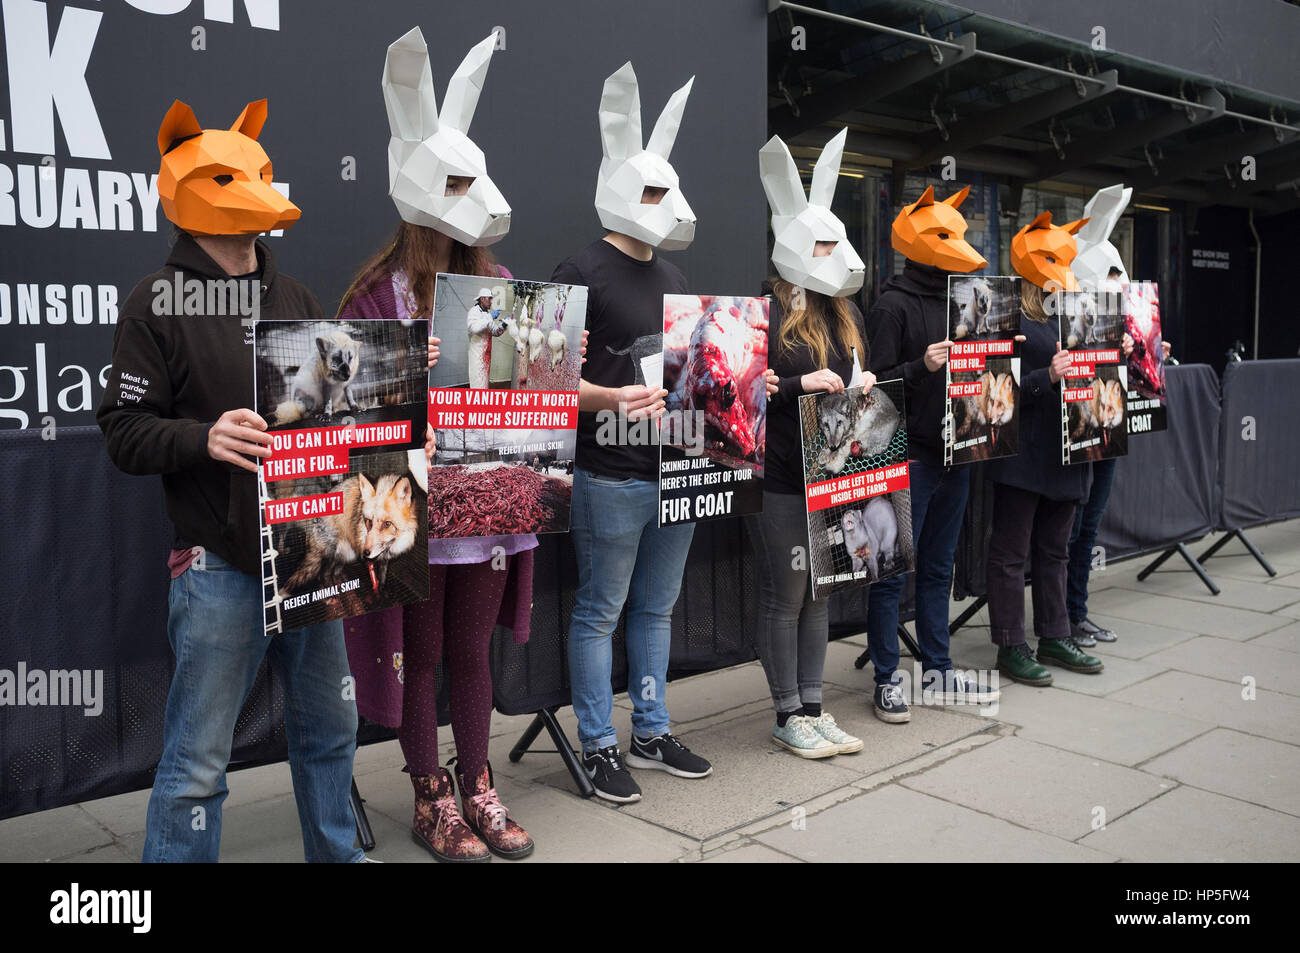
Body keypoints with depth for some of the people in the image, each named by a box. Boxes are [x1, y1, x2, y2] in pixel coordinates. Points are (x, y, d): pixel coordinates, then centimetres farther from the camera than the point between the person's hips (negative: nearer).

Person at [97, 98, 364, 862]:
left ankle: (338, 851, 38)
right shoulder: (160, 303, -3)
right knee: (198, 763, 1)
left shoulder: (296, 299, 14)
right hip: (221, 564, -6)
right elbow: (126, 432, -8)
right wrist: (205, 438, -25)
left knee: (329, 728, 19)